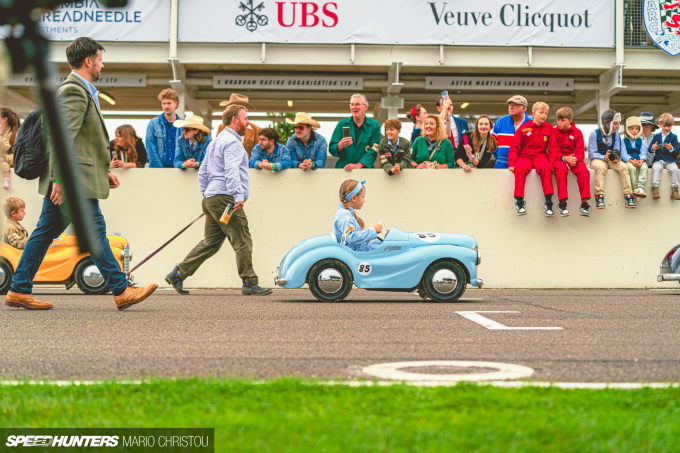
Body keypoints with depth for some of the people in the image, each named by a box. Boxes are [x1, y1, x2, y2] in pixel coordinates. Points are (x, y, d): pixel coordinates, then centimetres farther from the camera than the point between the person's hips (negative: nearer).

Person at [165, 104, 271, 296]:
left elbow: (203, 172, 25)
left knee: (210, 242, 11)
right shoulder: (232, 142, -9)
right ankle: (249, 284, -3)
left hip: (211, 198, 10)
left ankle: (178, 274, 9)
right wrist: (239, 196, -31)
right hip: (225, 198, -10)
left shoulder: (215, 142, 23)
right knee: (242, 242, -5)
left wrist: (206, 195, 26)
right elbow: (231, 171, -23)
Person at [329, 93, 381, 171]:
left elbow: (373, 151, -1)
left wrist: (358, 165, -14)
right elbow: (331, 149, 7)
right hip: (342, 169, 0)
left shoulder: (374, 125, 7)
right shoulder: (342, 123, 11)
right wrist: (340, 145, -16)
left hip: (364, 169, 0)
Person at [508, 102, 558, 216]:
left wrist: (551, 162, -9)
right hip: (525, 156, 0)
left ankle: (548, 201, -31)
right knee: (520, 168, -35)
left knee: (545, 167, -34)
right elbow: (514, 146, 4)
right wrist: (511, 163, -7)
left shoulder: (549, 127, 10)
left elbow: (553, 146, 8)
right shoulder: (524, 128, 6)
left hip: (540, 156, 1)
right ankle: (519, 201, -27)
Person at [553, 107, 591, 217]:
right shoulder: (554, 132, 4)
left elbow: (581, 152, 2)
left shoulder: (577, 132, 6)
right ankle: (562, 203, -33)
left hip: (574, 159, 1)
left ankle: (584, 203, -26)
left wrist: (575, 158, -21)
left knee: (584, 170, -30)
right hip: (560, 159, -1)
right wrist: (564, 158, -20)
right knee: (561, 169, -36)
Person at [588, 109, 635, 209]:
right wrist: (604, 157, -25)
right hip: (597, 159, -4)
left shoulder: (616, 134, 8)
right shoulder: (594, 134, -5)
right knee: (600, 167, -38)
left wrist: (615, 158, -18)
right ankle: (599, 196, -38)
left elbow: (617, 151, 6)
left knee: (624, 167, -24)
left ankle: (628, 195, -24)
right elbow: (591, 154, -9)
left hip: (611, 160, 4)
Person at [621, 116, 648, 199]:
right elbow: (623, 154, -4)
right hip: (628, 161, -3)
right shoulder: (624, 141, 8)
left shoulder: (640, 141, 17)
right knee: (631, 168, -36)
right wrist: (631, 160, -21)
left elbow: (643, 153, 7)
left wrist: (641, 160, -16)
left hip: (639, 161, 3)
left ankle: (640, 186, -39)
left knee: (644, 167, -30)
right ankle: (634, 188, -31)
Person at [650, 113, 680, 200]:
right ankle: (655, 188, -35)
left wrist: (671, 149, -22)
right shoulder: (656, 137, 15)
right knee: (656, 168, -31)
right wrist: (653, 148, -14)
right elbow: (649, 148, 11)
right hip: (658, 160, 1)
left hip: (670, 161, -1)